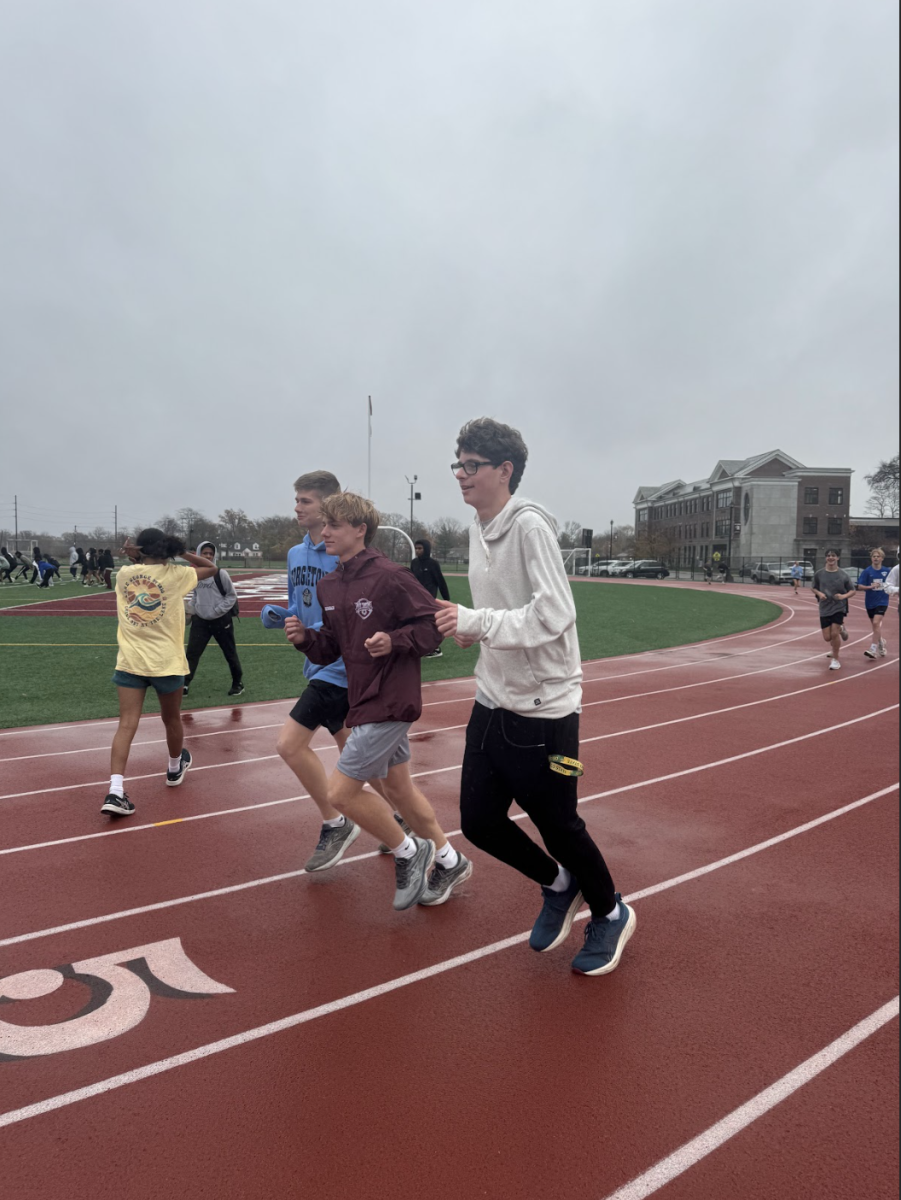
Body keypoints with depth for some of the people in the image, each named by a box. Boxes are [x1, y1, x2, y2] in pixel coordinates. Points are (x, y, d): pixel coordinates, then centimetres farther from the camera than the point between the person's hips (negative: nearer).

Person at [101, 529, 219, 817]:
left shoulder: (124, 573, 2)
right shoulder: (175, 574, -5)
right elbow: (211, 568, 11)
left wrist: (135, 558, 9)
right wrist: (179, 552, 6)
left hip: (129, 662, 2)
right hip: (167, 663, -2)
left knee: (126, 725, -2)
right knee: (172, 719, 20)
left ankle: (115, 791, -15)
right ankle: (175, 769, 44)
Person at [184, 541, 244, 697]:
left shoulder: (221, 574, -10)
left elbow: (232, 596, -6)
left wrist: (218, 611, -13)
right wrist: (194, 610, 7)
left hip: (221, 620, -3)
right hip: (200, 620, 3)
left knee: (230, 653, 8)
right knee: (192, 652, -1)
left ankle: (238, 683, 24)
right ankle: (185, 684, 7)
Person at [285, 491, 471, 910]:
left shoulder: (389, 576, -17)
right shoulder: (327, 586, 7)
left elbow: (433, 626, -13)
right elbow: (330, 650, 11)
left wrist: (394, 641, -27)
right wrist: (304, 638, -8)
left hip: (389, 703, -9)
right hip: (364, 700, 9)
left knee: (341, 792, -6)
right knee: (399, 787, 18)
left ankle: (409, 852, 16)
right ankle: (448, 862, 37)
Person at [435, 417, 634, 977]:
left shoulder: (530, 525, -18)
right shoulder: (479, 531, 8)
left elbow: (554, 614, -26)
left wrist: (477, 622, -27)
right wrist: (470, 627, 1)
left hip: (544, 710, -8)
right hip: (493, 703, 8)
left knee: (559, 825, 8)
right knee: (479, 821, 11)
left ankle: (611, 913, 36)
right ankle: (558, 885, 38)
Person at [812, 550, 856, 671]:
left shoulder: (843, 575, -6)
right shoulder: (819, 574, -2)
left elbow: (852, 591, 2)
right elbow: (814, 588, 11)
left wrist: (844, 596, -17)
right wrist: (819, 594, -10)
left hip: (839, 607, -2)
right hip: (825, 609, 2)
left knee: (834, 634, -12)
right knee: (827, 637, 2)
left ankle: (835, 659, 8)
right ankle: (840, 629, 39)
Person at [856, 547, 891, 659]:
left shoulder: (887, 571, -1)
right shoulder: (867, 571, -4)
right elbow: (859, 587, -9)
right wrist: (870, 587, -22)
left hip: (882, 601, -1)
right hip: (870, 603, 1)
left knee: (876, 623, -18)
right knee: (876, 626, 12)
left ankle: (873, 649, -18)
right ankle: (881, 648, 32)